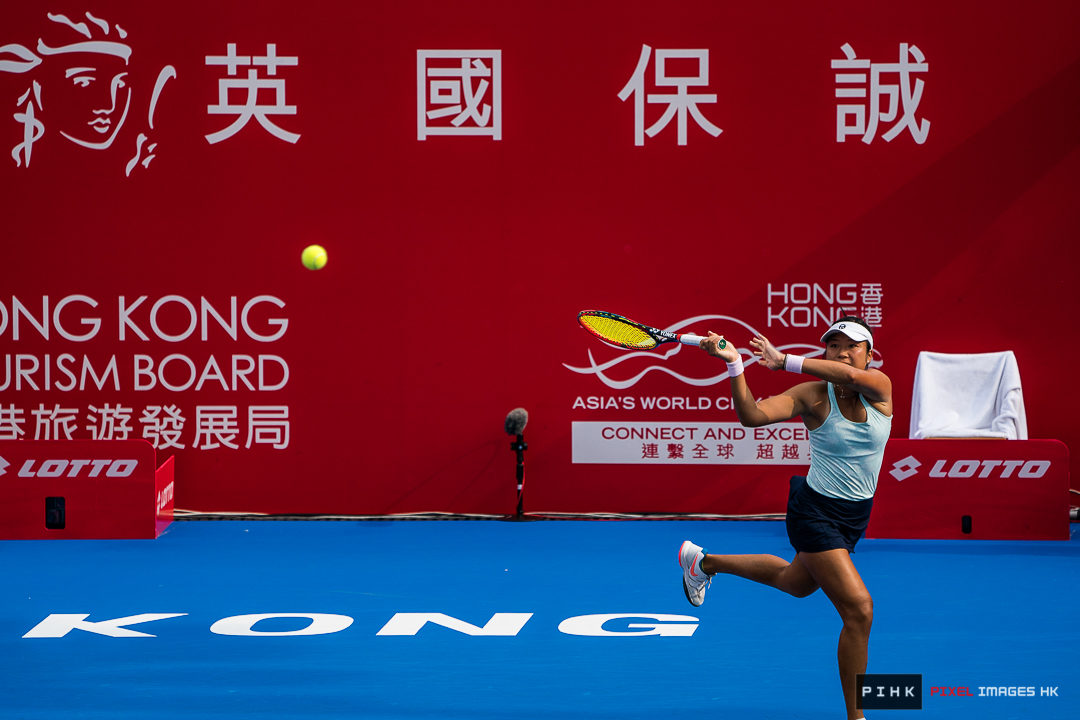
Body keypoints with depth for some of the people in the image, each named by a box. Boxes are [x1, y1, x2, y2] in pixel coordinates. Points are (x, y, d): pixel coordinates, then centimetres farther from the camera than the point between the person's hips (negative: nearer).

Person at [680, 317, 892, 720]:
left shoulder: (879, 386, -11)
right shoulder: (811, 396, -18)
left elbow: (851, 376, -35)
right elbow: (751, 416, -31)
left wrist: (785, 362, -35)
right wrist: (734, 364, -43)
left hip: (855, 514, 6)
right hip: (815, 511, -6)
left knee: (796, 582, 30)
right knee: (859, 610, -15)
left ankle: (705, 562, 52)